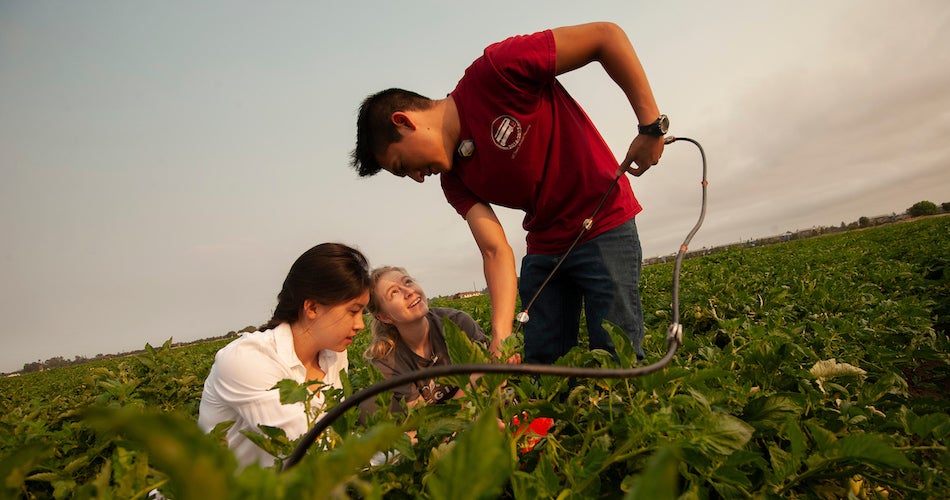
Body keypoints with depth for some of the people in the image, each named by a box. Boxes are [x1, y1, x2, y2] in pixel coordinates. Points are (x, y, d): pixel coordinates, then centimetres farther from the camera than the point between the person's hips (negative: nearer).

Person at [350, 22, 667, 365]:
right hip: (543, 248, 6)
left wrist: (650, 125, -15)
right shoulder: (454, 180, -1)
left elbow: (606, 35, -15)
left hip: (603, 224, -5)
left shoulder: (495, 70, -19)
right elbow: (496, 252, -11)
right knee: (540, 365, 5)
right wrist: (500, 336, -25)